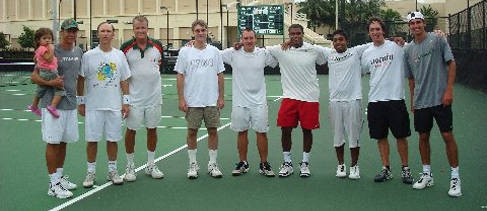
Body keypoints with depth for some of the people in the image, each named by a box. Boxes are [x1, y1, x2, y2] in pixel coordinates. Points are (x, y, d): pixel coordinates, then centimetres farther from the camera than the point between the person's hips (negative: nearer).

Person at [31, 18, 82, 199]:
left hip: (70, 104, 6)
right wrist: (50, 82, -25)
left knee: (64, 142, 13)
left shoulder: (79, 52, 11)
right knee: (53, 142, -2)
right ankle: (53, 184, 3)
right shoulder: (52, 51, -9)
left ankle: (60, 176, 26)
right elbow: (34, 76, -8)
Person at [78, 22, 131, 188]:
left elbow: (124, 80, 8)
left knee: (113, 139, 8)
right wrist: (81, 102, 1)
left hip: (114, 105, 2)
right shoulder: (88, 55, -1)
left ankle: (112, 171, 21)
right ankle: (91, 172, 15)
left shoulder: (119, 55, 5)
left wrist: (126, 102, 3)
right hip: (93, 106, -2)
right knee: (92, 139, 3)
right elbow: (81, 80, 3)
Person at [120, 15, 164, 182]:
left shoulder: (157, 45, 0)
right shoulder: (126, 47, -6)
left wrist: (153, 72, 8)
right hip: (134, 97, -2)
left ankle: (150, 165, 23)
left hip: (154, 96, 3)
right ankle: (130, 166, 18)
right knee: (131, 130, 4)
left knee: (152, 129, 10)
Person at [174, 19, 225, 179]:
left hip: (212, 101, 2)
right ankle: (193, 165, 17)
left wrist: (221, 97, 2)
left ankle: (212, 164, 17)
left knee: (213, 131, 6)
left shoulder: (214, 51, 5)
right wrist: (181, 99, -6)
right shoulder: (185, 51, -1)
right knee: (192, 132, 5)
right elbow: (180, 76, -1)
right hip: (192, 102, -1)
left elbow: (220, 75, 7)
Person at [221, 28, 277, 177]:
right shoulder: (233, 53, -3)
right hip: (239, 102, 0)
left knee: (261, 132, 3)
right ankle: (243, 163, 23)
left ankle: (264, 164, 15)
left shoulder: (263, 53, 0)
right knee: (242, 132, 9)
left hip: (259, 101, 0)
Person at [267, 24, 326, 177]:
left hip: (310, 97, 0)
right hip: (289, 97, 0)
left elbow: (324, 63, 16)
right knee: (285, 130, 1)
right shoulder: (281, 50, -1)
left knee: (307, 130, 6)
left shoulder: (314, 50, 0)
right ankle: (287, 163, 17)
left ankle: (305, 163, 21)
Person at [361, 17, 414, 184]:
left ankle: (405, 168, 19)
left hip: (396, 98, -3)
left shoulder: (397, 46, -3)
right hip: (375, 100, 4)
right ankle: (386, 169, 20)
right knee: (381, 137, 9)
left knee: (401, 136, 4)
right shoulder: (366, 53, 10)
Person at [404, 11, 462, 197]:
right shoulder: (408, 49, 10)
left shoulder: (438, 40, -2)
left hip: (440, 99, -4)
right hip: (420, 102, 4)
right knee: (423, 137, 9)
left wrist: (449, 90, -12)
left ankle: (455, 178, 5)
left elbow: (451, 64, -4)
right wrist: (413, 101, 14)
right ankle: (427, 175, 22)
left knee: (448, 136, -4)